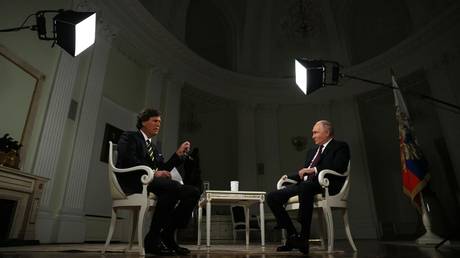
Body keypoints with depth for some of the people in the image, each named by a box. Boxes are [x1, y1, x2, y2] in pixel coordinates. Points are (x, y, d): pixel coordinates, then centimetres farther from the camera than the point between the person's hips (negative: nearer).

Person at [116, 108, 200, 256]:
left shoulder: (154, 148, 30)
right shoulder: (129, 137, 10)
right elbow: (129, 160, -10)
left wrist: (179, 153, 11)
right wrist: (153, 172, -19)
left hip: (151, 182, 7)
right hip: (133, 182, -7)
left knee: (193, 192, -12)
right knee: (174, 186, -34)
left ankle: (167, 236, -9)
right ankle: (152, 239, -23)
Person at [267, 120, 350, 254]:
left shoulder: (340, 147, 8)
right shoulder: (312, 151, 30)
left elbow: (338, 168, -11)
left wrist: (314, 170, -16)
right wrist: (288, 177, 10)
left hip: (326, 185, -7)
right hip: (304, 185, 8)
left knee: (304, 187, -41)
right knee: (272, 197, -11)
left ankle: (304, 237, -32)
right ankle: (292, 235, -7)